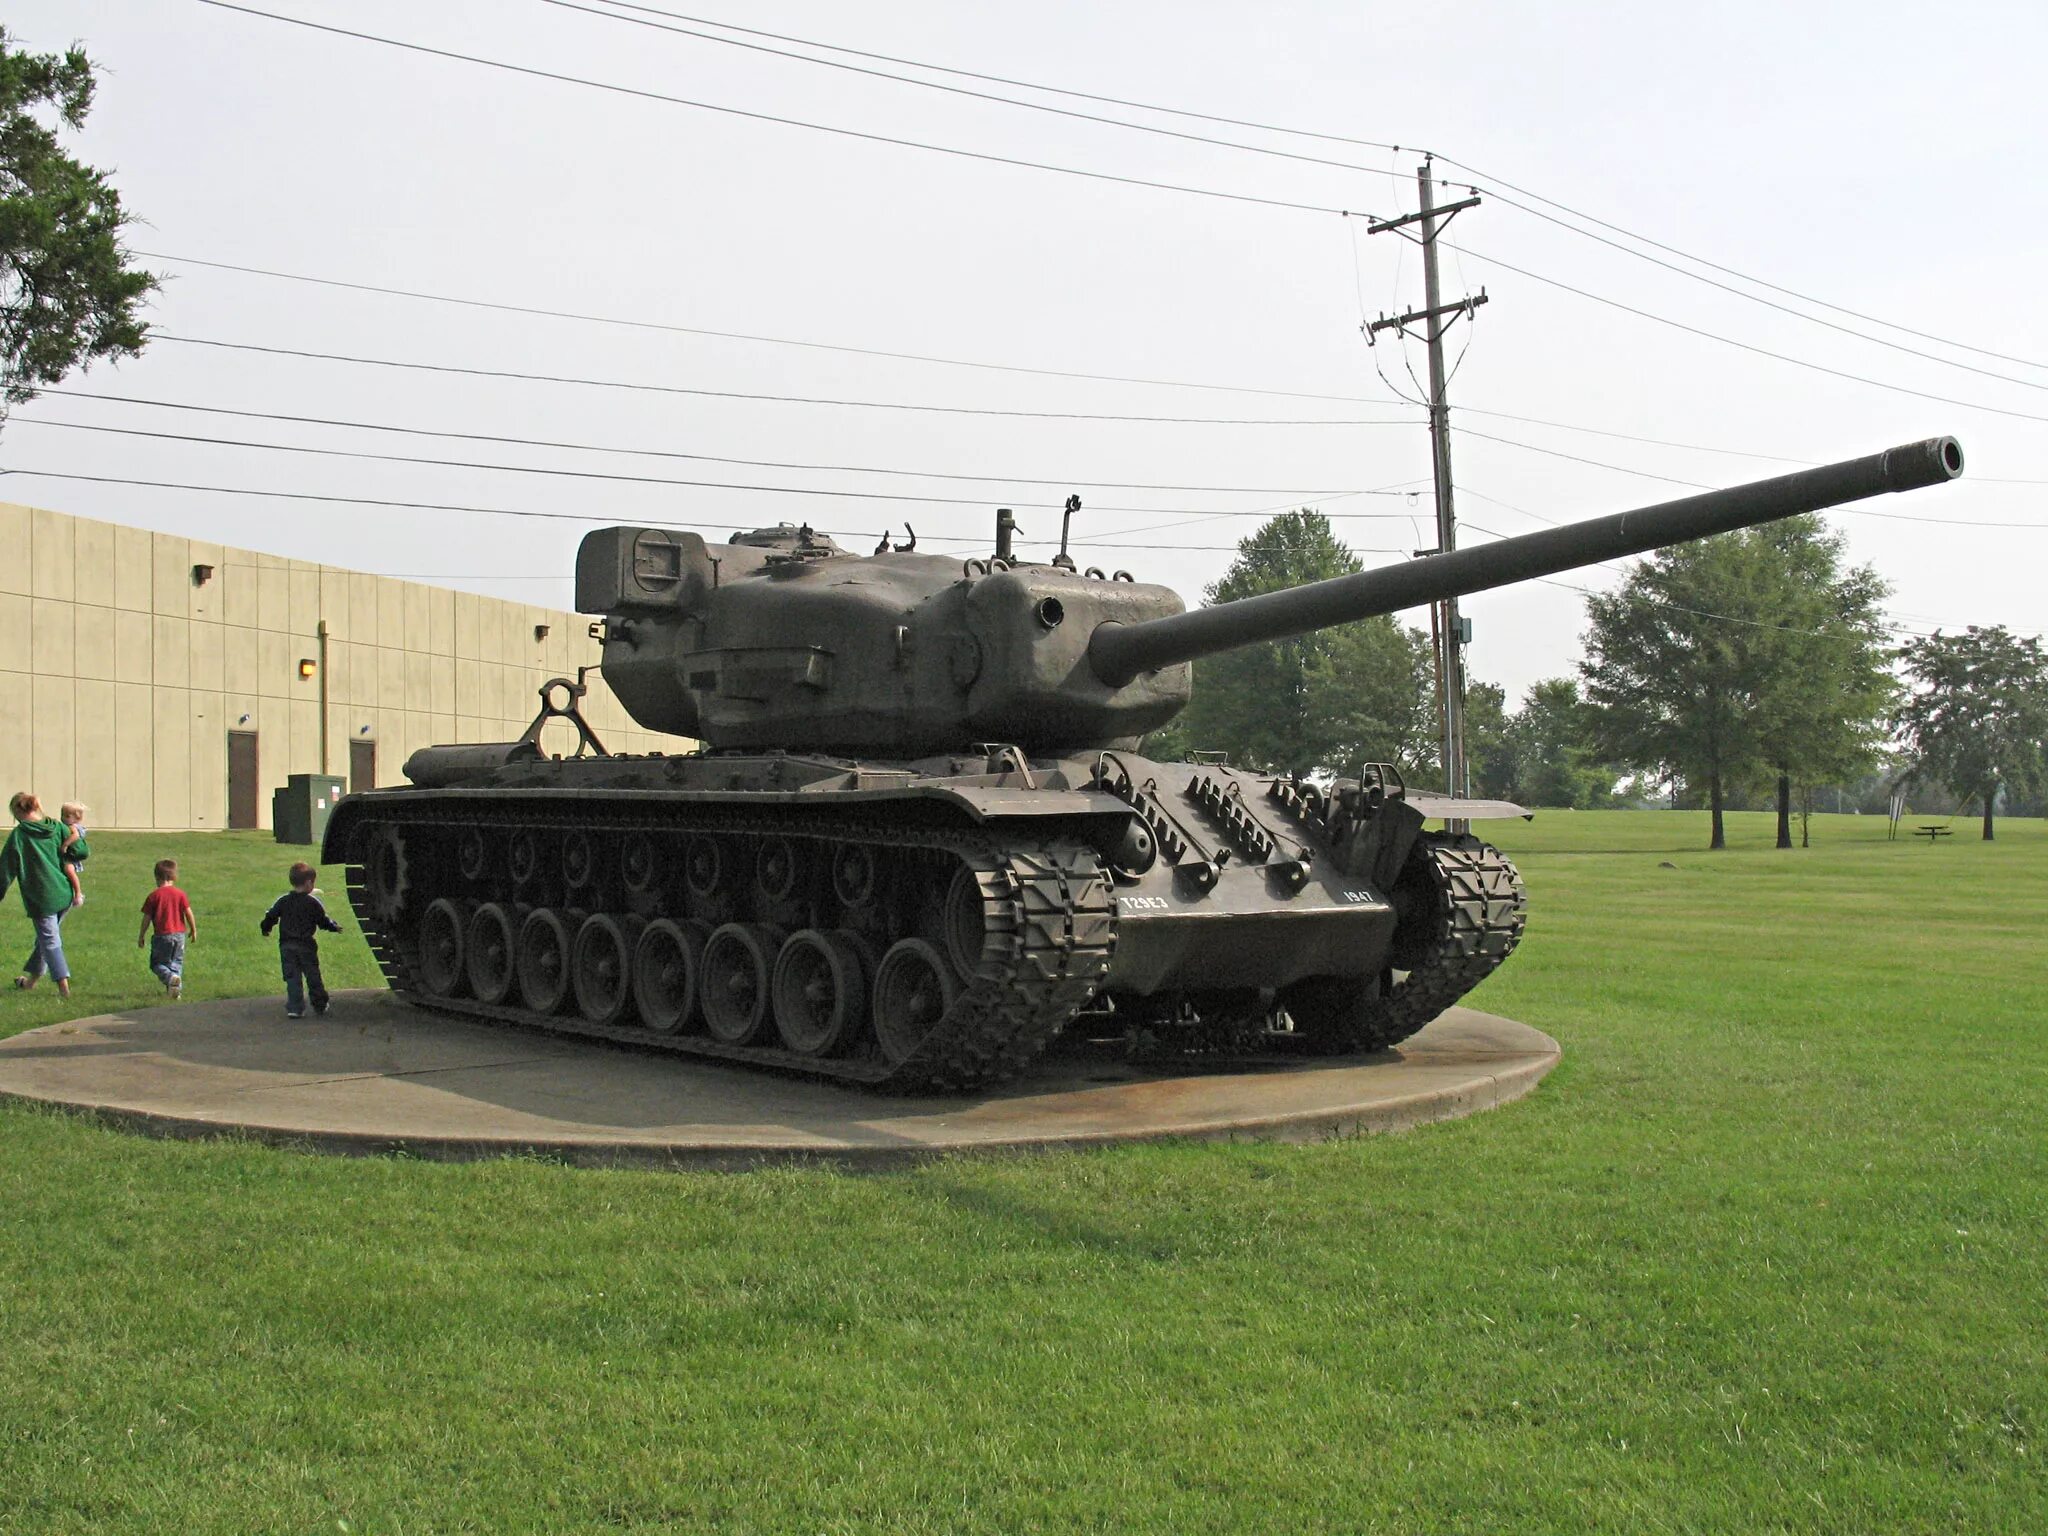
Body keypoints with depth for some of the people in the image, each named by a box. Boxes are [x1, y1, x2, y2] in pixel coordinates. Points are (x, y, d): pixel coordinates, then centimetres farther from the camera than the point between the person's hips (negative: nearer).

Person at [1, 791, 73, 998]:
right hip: (64, 895, 5)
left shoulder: (18, 835, -9)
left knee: (49, 940, 1)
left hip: (41, 898, -5)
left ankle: (63, 986, -6)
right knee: (45, 936, 20)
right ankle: (32, 977, 34)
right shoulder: (57, 828, 2)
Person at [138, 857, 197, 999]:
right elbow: (188, 913, -1)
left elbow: (147, 918, -3)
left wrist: (142, 935, 6)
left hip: (161, 935, -3)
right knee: (177, 962, 15)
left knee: (157, 964, 6)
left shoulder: (154, 896, -6)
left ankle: (171, 977, -22)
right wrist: (193, 930, 11)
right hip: (179, 934, 3)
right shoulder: (180, 894, 0)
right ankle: (177, 990, 8)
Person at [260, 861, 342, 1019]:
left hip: (286, 946, 2)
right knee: (313, 976, 12)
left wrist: (265, 930, 24)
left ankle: (295, 1008, -5)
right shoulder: (313, 902, -8)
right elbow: (323, 921, -3)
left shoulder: (283, 901, 0)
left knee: (292, 978, 3)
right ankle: (320, 1005, 22)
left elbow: (270, 917, 4)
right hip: (306, 946, -2)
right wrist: (335, 927, 17)